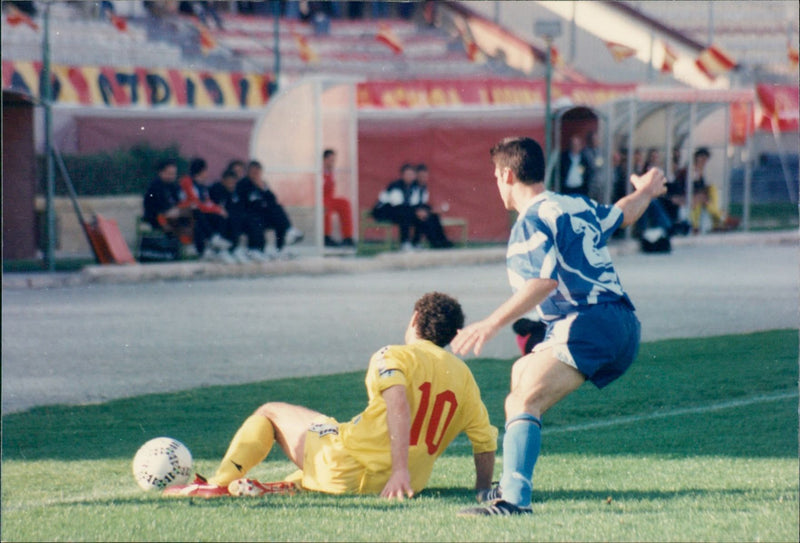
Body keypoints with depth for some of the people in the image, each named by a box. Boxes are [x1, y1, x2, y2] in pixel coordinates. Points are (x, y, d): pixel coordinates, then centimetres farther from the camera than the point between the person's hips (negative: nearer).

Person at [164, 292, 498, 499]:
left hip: (347, 471, -5)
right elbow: (486, 442, 6)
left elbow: (398, 404, -23)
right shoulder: (464, 377, 9)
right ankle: (295, 482, 25)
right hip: (412, 482, 5)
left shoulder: (393, 357, -3)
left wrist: (400, 471, -28)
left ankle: (219, 483, 10)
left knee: (271, 413, 16)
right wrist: (482, 490, 18)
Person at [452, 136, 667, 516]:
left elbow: (545, 281, -21)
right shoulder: (578, 207, 20)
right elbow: (622, 215, 41)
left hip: (586, 325, -10)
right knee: (523, 372, 27)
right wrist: (646, 191, 63)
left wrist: (493, 323, -26)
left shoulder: (532, 222, -6)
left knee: (524, 401, -22)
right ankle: (514, 483, 29)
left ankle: (514, 498, -43)